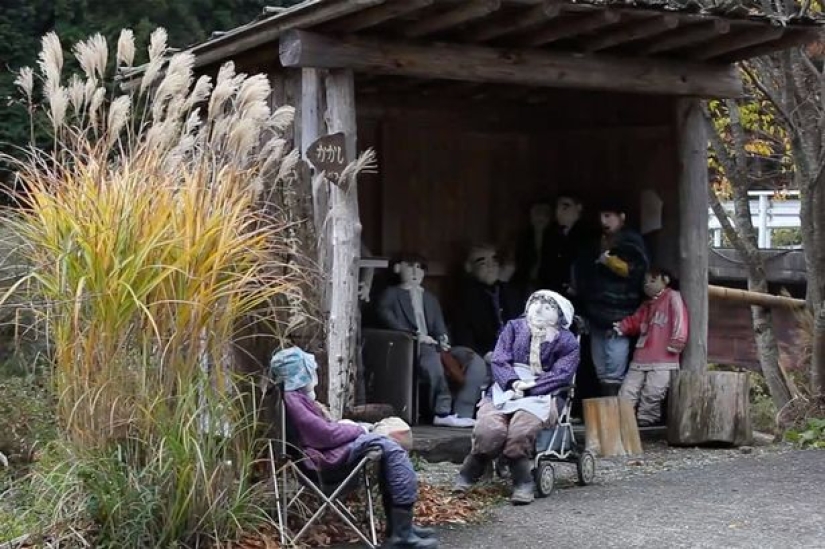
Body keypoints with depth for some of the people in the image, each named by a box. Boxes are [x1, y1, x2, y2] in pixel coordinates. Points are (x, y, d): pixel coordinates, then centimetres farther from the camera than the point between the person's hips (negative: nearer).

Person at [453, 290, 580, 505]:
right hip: (504, 390, 2)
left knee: (521, 430, -35)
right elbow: (499, 360, 6)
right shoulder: (514, 327, 16)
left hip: (539, 396, -1)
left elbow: (561, 375, -3)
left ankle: (522, 483, -18)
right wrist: (513, 383, -15)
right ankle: (468, 475, -9)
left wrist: (529, 387, -17)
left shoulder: (567, 342, 10)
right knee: (489, 429, -30)